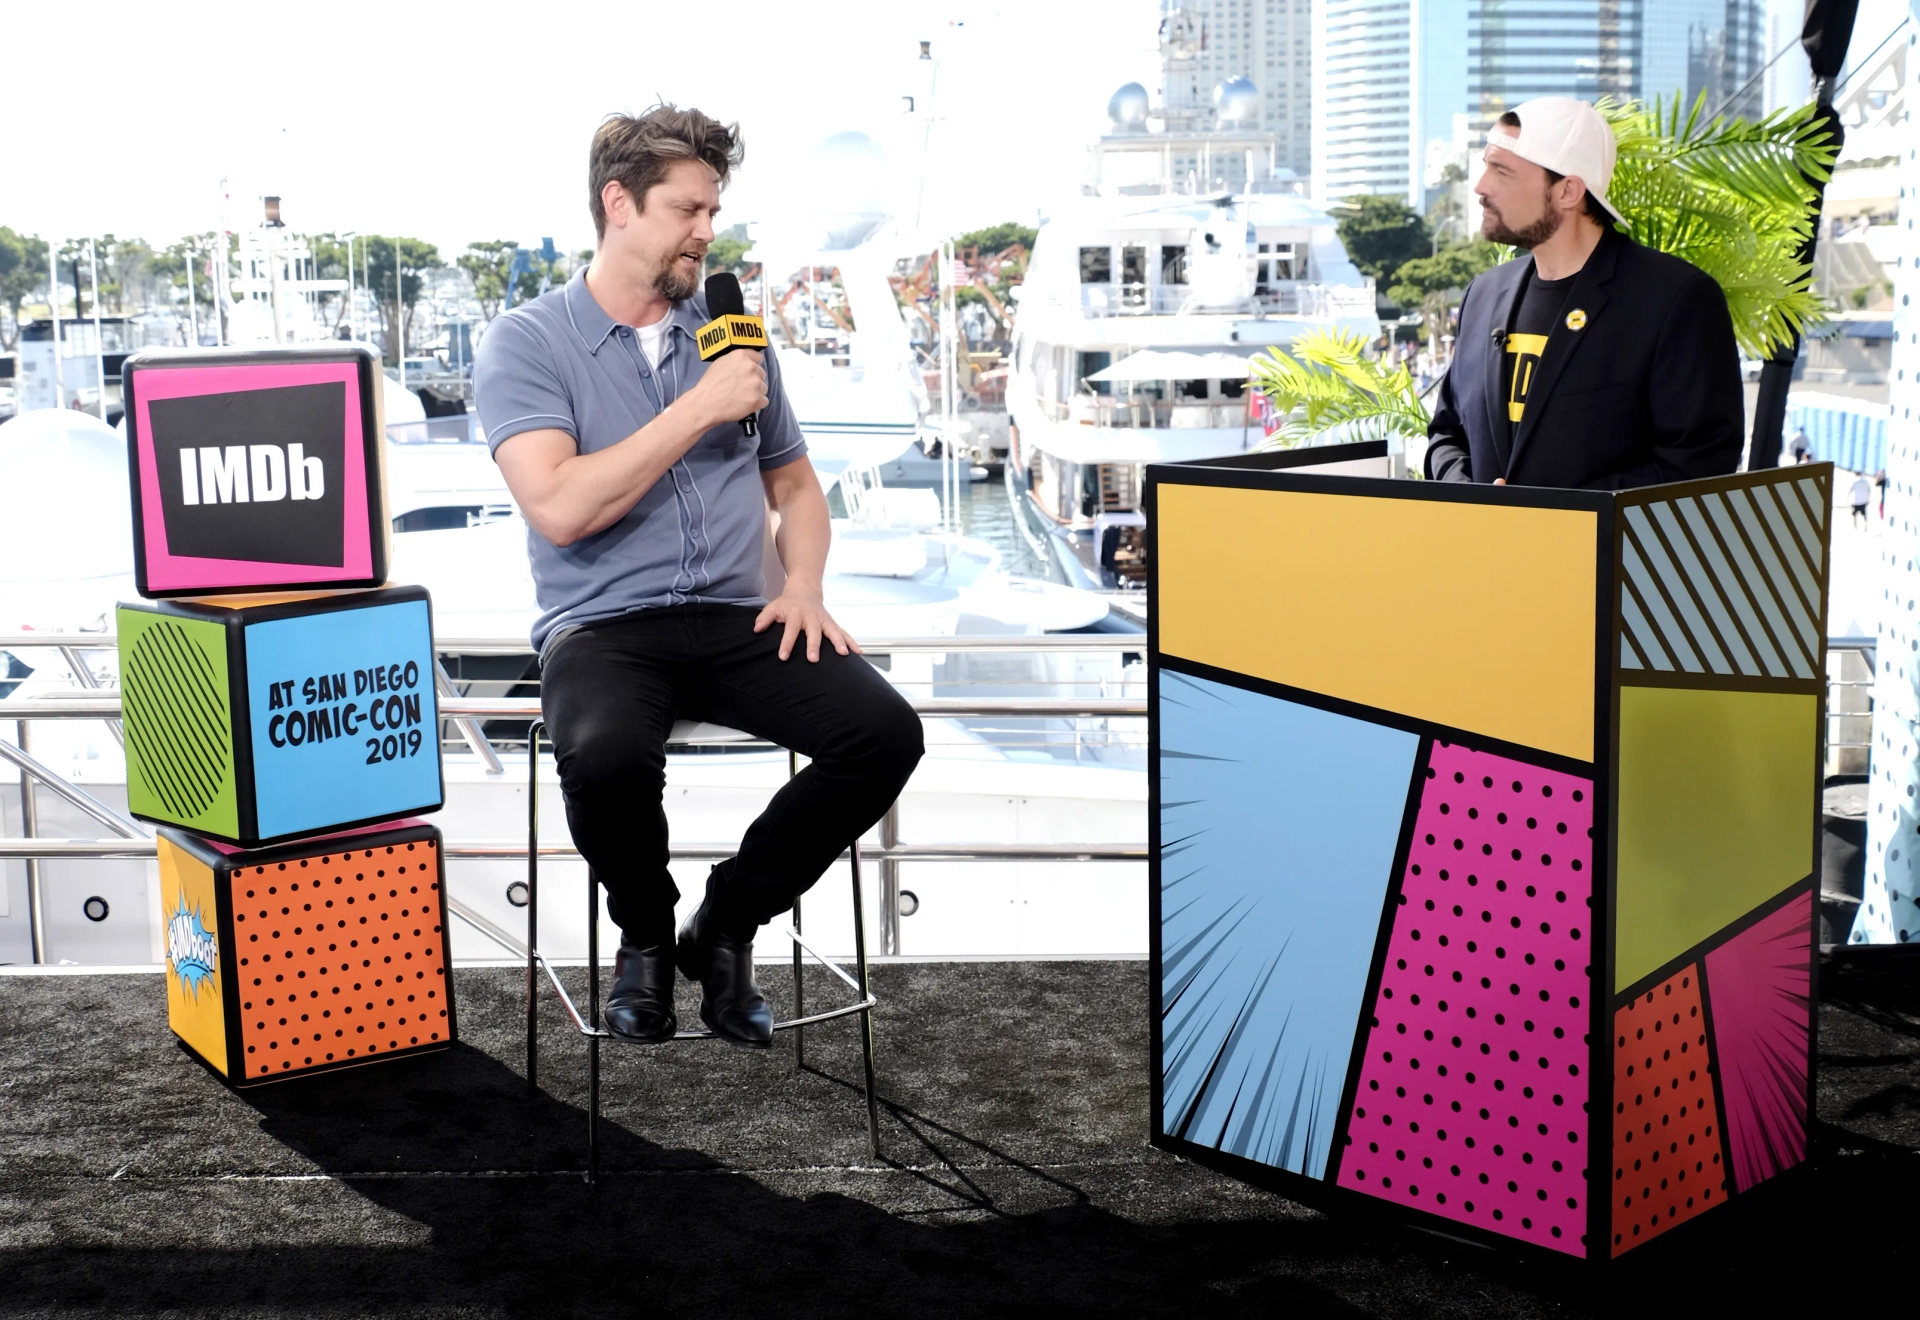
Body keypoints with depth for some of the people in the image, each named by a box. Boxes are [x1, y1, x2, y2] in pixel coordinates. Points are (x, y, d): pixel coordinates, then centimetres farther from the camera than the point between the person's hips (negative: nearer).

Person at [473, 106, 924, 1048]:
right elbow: (561, 508, -16)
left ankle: (726, 925, 1)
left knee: (886, 733, -22)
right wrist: (699, 409, -13)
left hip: (736, 621, 4)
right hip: (603, 626, -4)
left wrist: (804, 587, 3)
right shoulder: (525, 343, -1)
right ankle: (645, 936, -2)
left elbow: (794, 483, 24)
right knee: (606, 756, -38)